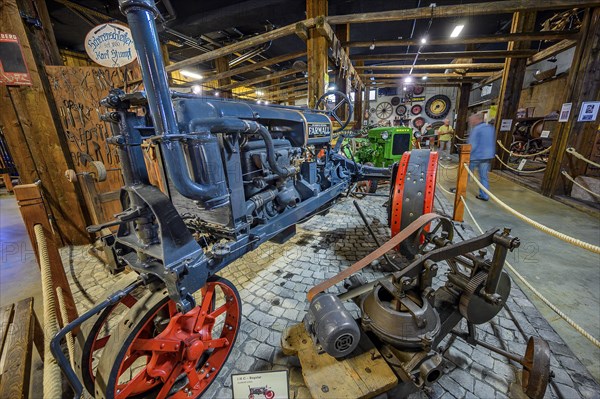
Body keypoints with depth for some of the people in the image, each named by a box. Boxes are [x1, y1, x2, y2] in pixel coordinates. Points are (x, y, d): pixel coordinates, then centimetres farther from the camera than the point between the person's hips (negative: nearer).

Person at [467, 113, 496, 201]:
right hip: (487, 156, 7)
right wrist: (492, 154, 24)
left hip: (475, 156, -7)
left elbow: (472, 145, -18)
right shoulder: (491, 128, 12)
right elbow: (493, 143, 18)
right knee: (484, 176, 10)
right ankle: (484, 195, 12)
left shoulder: (476, 129, -13)